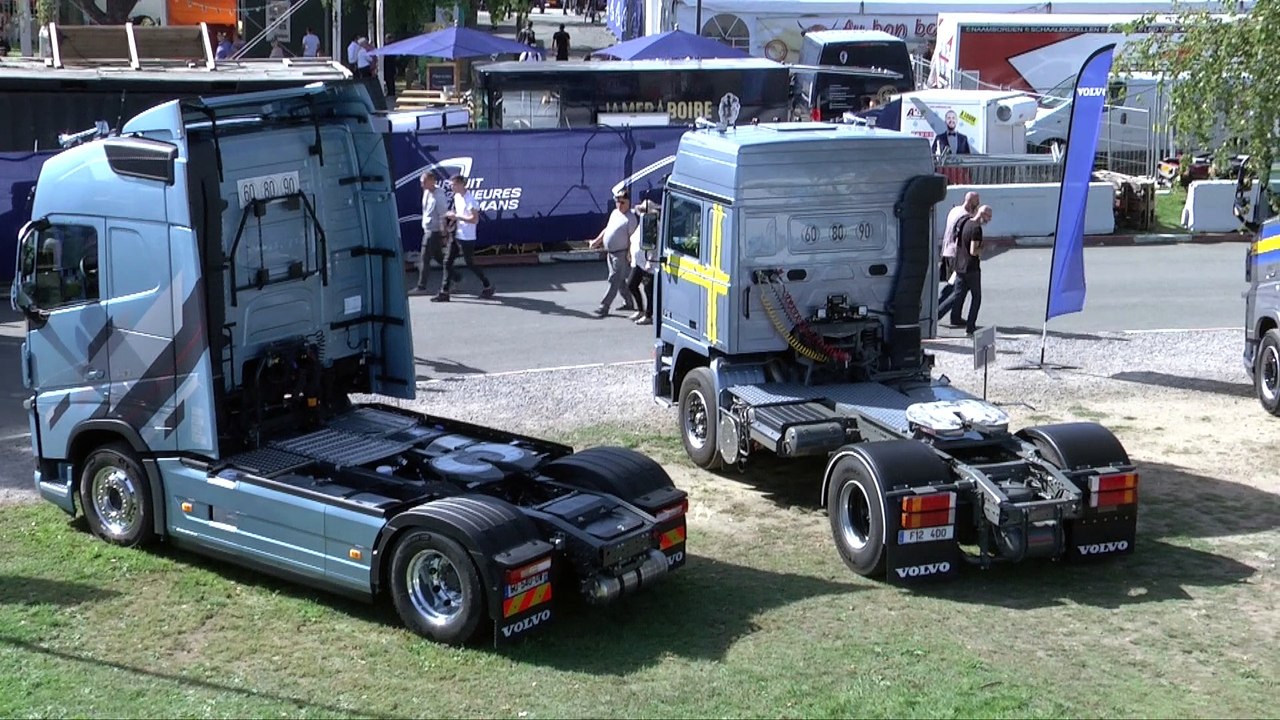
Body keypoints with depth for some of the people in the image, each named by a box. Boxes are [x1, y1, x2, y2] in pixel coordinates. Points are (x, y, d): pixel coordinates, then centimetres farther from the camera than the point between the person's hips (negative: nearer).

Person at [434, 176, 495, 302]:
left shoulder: (469, 200, -18)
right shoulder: (456, 196, 9)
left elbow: (475, 219, -24)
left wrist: (457, 216, -23)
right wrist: (452, 215, 3)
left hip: (467, 238, -8)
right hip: (456, 236, 8)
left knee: (470, 264, 3)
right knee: (447, 262, 3)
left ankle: (487, 286, 22)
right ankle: (444, 293, 6)